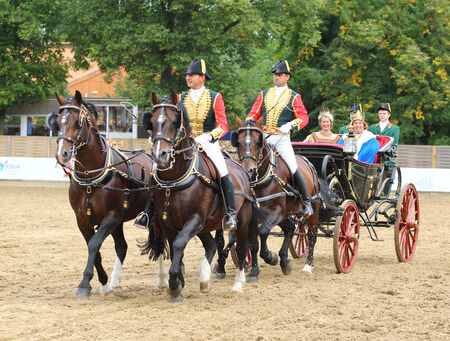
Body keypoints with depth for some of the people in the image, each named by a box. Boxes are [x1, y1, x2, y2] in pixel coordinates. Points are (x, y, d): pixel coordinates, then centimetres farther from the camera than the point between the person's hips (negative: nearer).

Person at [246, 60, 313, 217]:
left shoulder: (294, 97, 4)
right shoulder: (264, 94, 14)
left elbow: (304, 117, -3)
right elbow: (254, 113, 13)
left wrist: (290, 125, -21)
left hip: (282, 138, -3)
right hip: (264, 137, 4)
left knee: (293, 168, -11)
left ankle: (306, 201, 0)